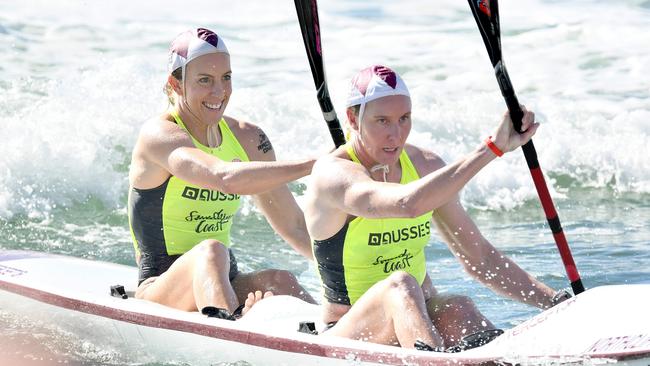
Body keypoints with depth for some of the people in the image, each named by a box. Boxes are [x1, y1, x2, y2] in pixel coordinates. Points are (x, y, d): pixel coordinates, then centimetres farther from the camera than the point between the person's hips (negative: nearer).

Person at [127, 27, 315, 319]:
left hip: (224, 284, 6)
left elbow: (293, 226, 10)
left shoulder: (247, 138, 9)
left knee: (278, 281, -26)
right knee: (211, 251, -36)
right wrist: (314, 164, -34)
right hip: (160, 290, -6)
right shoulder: (159, 134, -12)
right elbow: (227, 178, -31)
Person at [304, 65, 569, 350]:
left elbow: (479, 258, 7)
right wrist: (492, 147, -36)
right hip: (348, 335, -6)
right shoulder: (331, 174, -17)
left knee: (458, 310, -28)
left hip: (420, 316, 6)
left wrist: (555, 301, -2)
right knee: (400, 285, -36)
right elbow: (407, 204, -37)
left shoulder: (424, 165, 4)